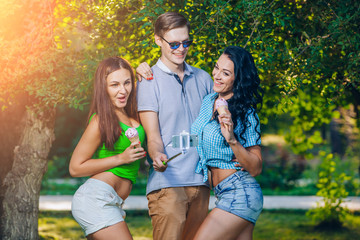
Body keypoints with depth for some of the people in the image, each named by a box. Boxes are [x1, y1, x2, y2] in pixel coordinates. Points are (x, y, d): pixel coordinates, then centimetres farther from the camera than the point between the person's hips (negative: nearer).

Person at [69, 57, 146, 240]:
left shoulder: (131, 115, 12)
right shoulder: (101, 121, -8)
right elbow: (75, 168, -6)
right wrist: (121, 158, -10)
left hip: (111, 203, 8)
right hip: (96, 198, -8)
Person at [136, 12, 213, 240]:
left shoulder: (203, 78, 16)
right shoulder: (149, 80, 1)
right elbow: (153, 135, -6)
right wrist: (157, 157, -27)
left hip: (200, 181, 5)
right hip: (167, 182, -5)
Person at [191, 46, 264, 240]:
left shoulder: (245, 114, -12)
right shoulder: (208, 101, 8)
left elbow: (255, 169, -12)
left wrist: (231, 139, -27)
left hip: (240, 193, -8)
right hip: (224, 194, 8)